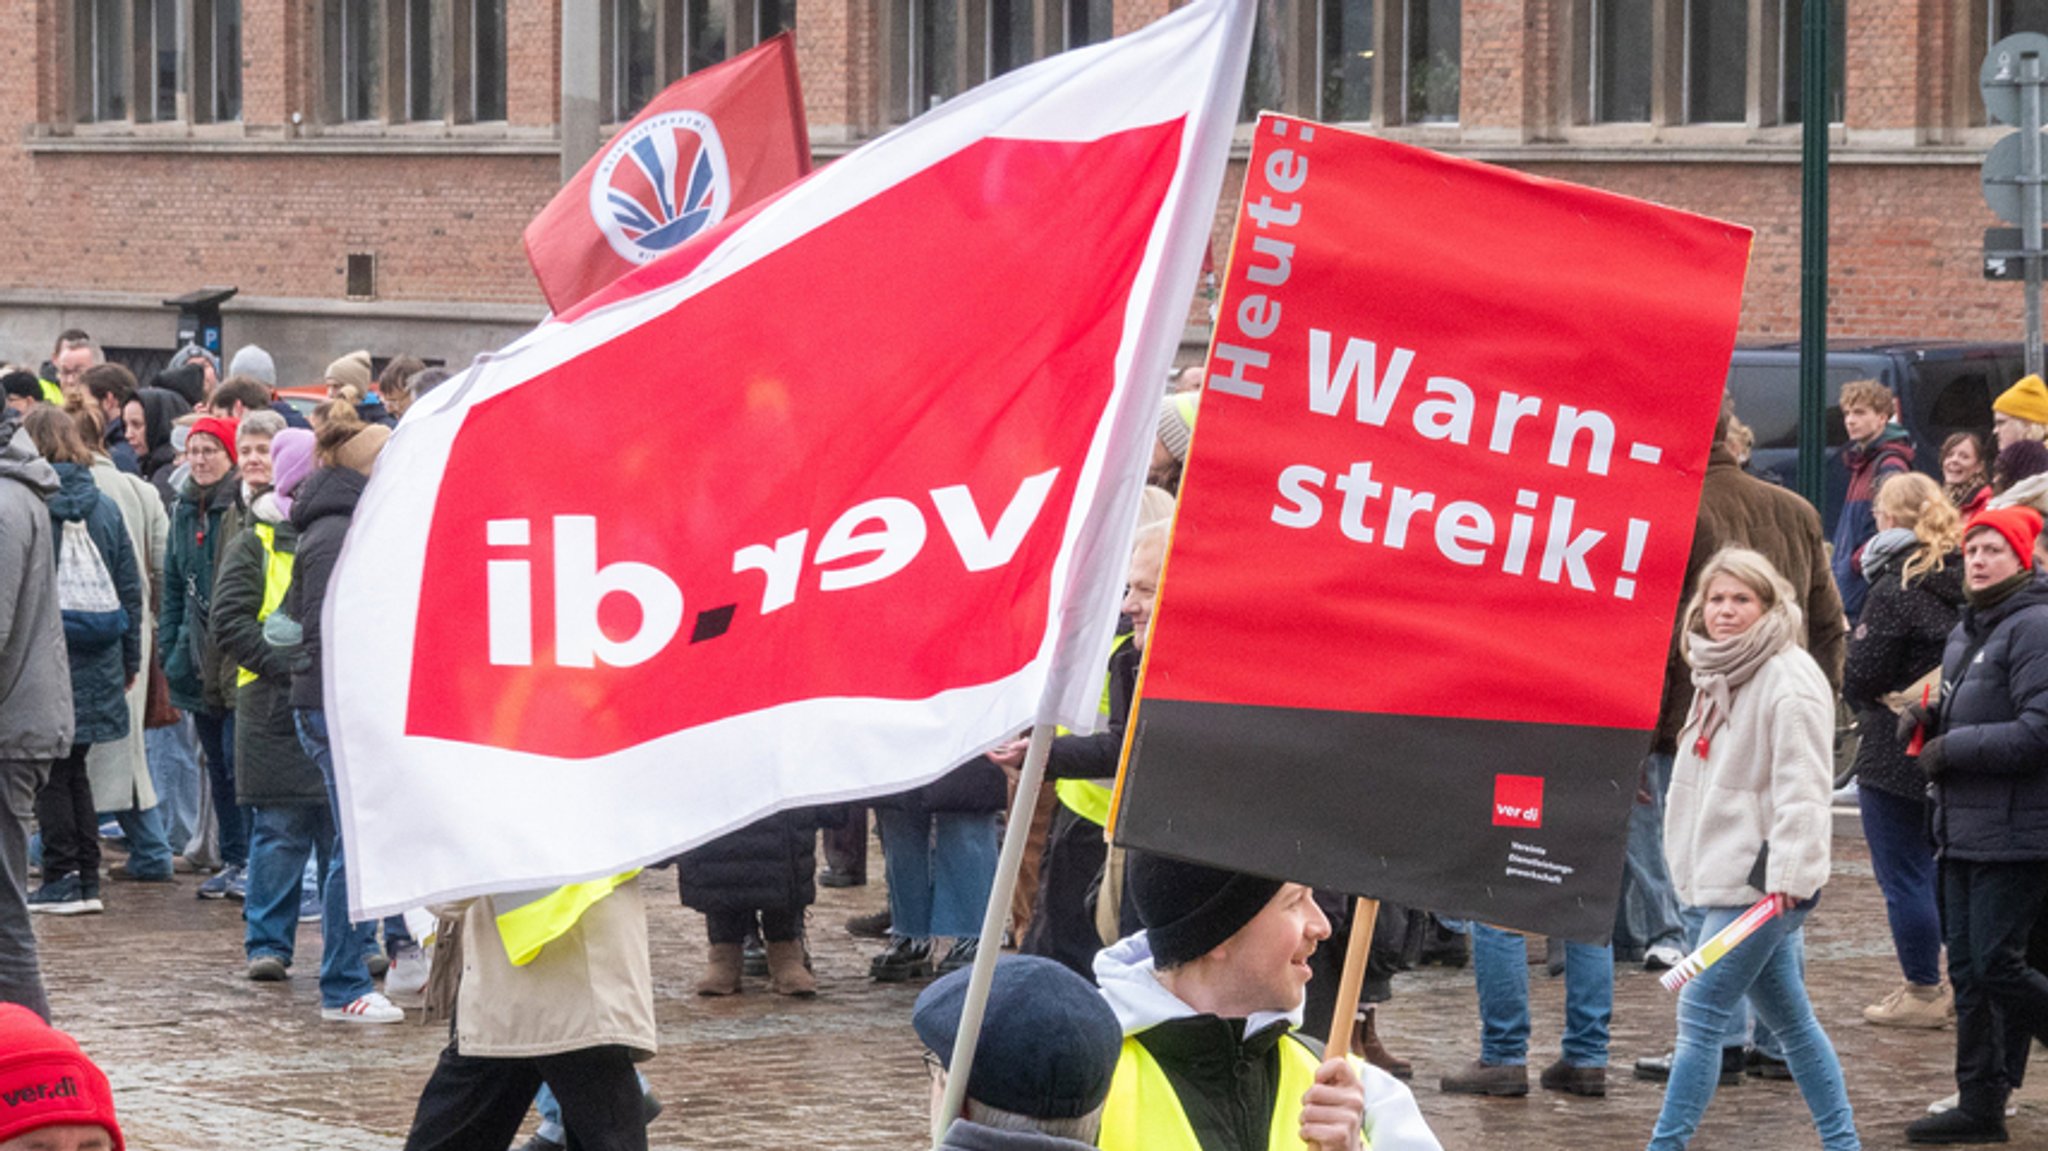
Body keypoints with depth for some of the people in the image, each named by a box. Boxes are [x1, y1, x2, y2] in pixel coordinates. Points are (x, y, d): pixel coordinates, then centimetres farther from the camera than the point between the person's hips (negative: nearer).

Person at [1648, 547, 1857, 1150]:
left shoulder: (1789, 680, -13)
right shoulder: (1720, 675, 16)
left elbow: (1801, 785, -20)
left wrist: (1786, 872, -25)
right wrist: (1690, 858, 23)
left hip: (1761, 879, -9)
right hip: (1727, 872, 9)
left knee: (1701, 1016, -9)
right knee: (1790, 1021, 12)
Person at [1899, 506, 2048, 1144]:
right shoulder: (1966, 631, 16)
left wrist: (1951, 749, -16)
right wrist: (1928, 719, 7)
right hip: (1965, 829, 9)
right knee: (1967, 970, 9)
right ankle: (1980, 1105, 15)